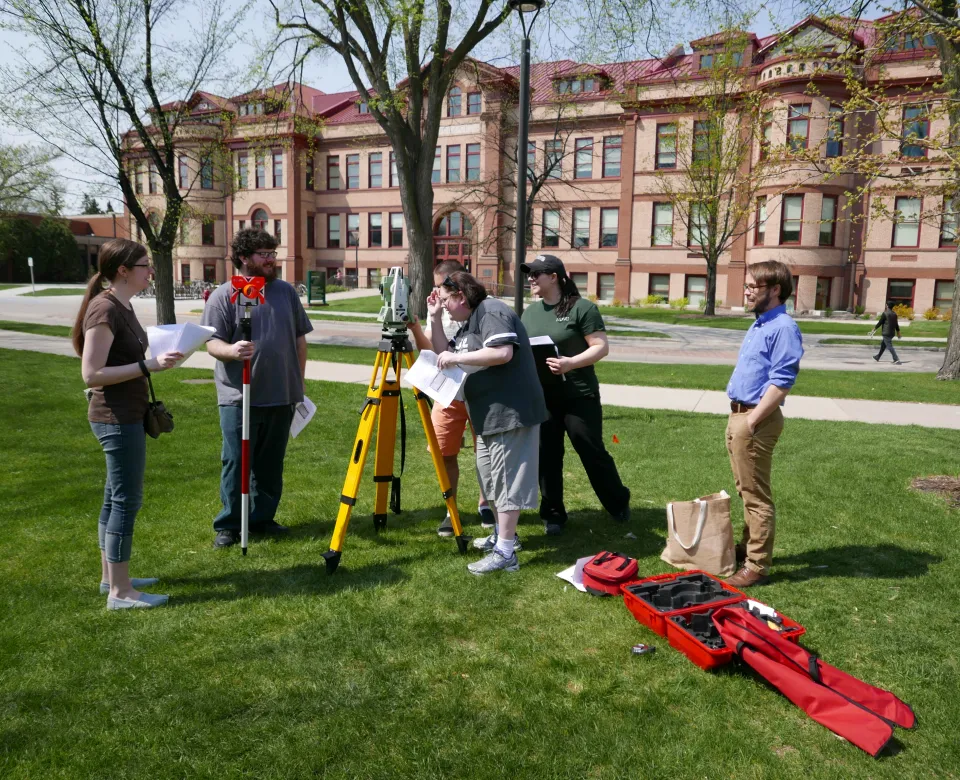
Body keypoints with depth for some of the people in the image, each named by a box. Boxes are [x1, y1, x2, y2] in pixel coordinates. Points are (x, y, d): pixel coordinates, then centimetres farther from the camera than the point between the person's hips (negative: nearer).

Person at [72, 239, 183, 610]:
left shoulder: (121, 306, 10)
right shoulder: (105, 310, -19)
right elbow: (91, 373, -22)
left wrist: (157, 356, 5)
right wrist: (149, 365, -24)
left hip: (124, 416, 10)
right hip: (117, 418, -10)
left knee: (116, 497, 16)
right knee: (126, 500, -3)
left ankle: (111, 577, 29)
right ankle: (120, 592, 7)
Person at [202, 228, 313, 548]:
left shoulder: (286, 291, 10)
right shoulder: (224, 296, -3)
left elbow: (300, 339, 15)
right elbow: (212, 343, -8)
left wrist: (299, 381, 12)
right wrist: (231, 350, -30)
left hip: (282, 397, 4)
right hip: (240, 398, -4)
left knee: (271, 464, 12)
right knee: (236, 463, 1)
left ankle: (263, 518, 24)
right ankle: (228, 525, 12)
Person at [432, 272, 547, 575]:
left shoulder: (491, 312, -15)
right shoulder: (468, 324, 16)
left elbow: (503, 353, -29)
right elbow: (444, 354, 14)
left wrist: (457, 357, -23)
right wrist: (434, 318, 6)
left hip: (510, 412, -11)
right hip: (490, 414, 11)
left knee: (506, 480, -8)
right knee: (491, 478, 20)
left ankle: (505, 553, -4)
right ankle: (502, 534, 34)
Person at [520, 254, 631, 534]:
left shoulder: (582, 308, -9)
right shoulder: (530, 312, 10)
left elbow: (601, 347, -12)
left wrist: (572, 362, -27)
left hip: (578, 396, -5)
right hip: (540, 398, 5)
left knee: (592, 453, 4)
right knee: (546, 457, 7)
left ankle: (619, 503, 26)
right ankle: (553, 514, 20)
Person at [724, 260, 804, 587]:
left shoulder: (783, 328, -17)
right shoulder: (759, 324, 13)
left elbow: (781, 382, -22)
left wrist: (752, 420, -21)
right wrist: (738, 417, 17)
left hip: (755, 420, -10)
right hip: (738, 415, 10)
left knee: (756, 495, -1)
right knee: (746, 490, 21)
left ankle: (757, 566, 9)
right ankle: (749, 545, 36)